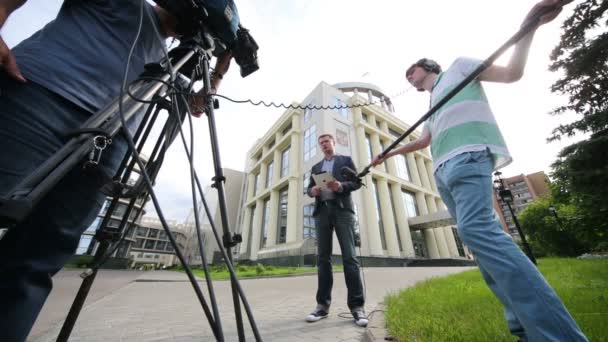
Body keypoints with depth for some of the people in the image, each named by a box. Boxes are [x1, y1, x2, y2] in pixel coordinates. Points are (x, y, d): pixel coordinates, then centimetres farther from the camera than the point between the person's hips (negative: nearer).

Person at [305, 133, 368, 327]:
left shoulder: (346, 160, 16)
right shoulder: (316, 167, 25)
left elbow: (357, 182, 5)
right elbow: (309, 189, 18)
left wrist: (341, 186, -14)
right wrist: (313, 190, -6)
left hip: (342, 209, -3)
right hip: (322, 211, 3)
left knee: (349, 256, -9)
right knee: (323, 258, 1)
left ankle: (356, 306, -2)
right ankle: (323, 304, 7)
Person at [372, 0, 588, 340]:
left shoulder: (458, 67, 20)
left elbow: (512, 73, 10)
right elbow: (424, 140, 41)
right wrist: (390, 153, 43)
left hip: (468, 157, -7)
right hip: (445, 171, 8)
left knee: (477, 230, -27)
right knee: (480, 236, -3)